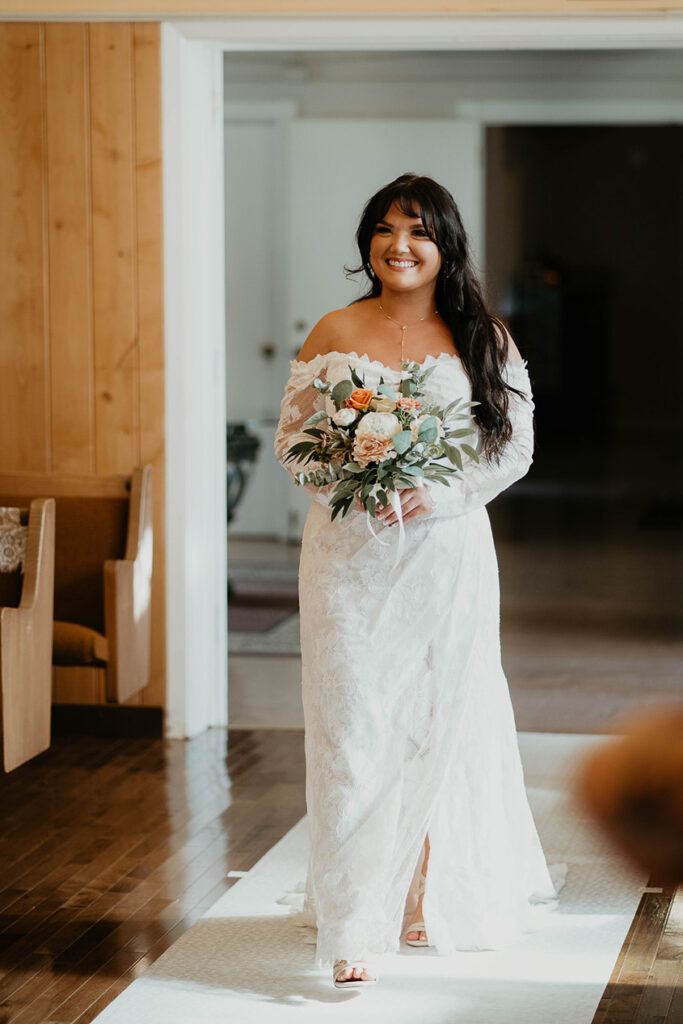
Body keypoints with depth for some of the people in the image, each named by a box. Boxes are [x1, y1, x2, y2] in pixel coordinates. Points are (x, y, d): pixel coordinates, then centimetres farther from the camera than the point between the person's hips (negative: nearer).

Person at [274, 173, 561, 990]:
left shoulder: (482, 338, 4)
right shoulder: (334, 333, 4)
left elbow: (515, 441, 2)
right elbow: (292, 435, 5)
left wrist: (443, 493, -13)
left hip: (447, 550, 1)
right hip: (350, 553, 0)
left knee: (442, 720, 7)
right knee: (354, 725, -5)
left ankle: (436, 895, 27)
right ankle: (356, 926, -3)